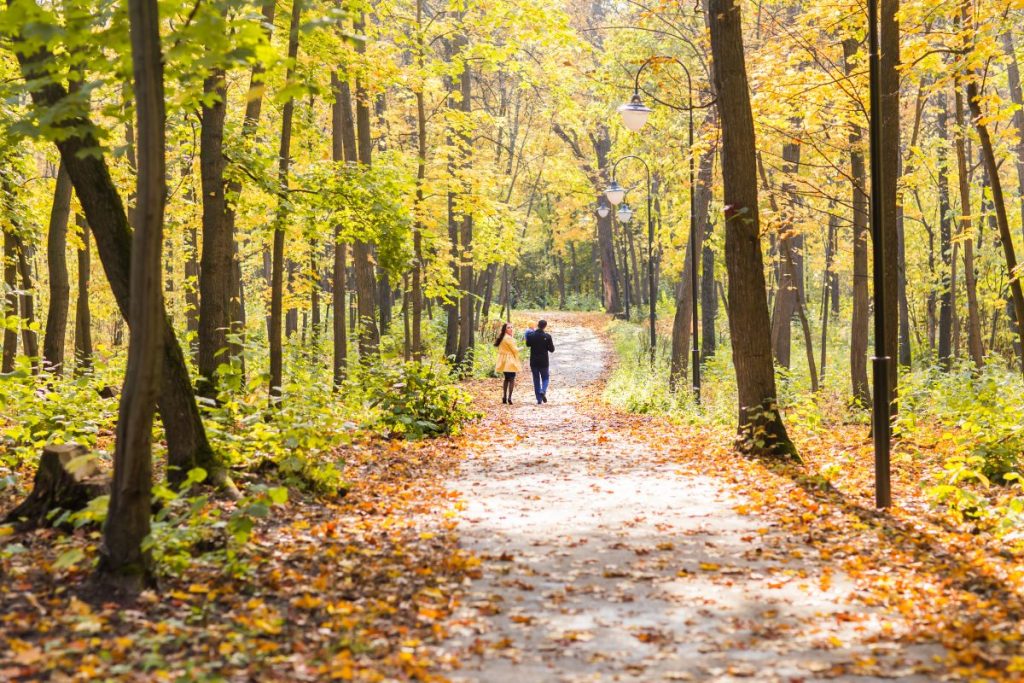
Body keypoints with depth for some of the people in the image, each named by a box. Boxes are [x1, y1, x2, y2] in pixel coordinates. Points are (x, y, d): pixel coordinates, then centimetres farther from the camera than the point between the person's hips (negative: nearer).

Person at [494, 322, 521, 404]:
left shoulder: (502, 337, 14)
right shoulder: (509, 338, -16)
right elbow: (514, 349, -13)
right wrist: (519, 349, 6)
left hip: (504, 361, 9)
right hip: (510, 360, -9)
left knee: (506, 379, 16)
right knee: (512, 379, -6)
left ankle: (504, 397, 16)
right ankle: (509, 397, -13)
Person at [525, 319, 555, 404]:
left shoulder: (531, 335, -7)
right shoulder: (547, 336, -12)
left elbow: (528, 344, 13)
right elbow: (551, 349, -5)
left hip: (534, 362, 1)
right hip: (544, 362, -1)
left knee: (536, 380, 10)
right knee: (545, 378, 15)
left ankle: (539, 399, 7)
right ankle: (543, 391, -14)